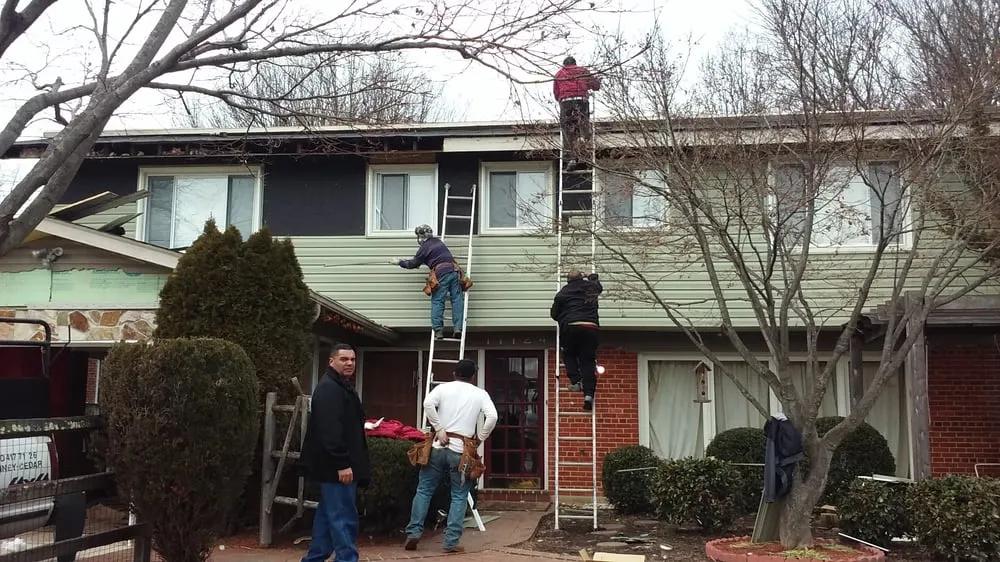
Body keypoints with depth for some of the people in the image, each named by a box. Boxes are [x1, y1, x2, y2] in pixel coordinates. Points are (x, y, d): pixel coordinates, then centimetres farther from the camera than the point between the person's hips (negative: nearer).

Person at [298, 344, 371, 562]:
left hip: (337, 465, 11)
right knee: (343, 517, -7)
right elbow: (330, 431, -25)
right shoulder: (329, 389, -16)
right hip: (336, 466, -11)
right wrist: (342, 464, -27)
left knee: (328, 515, 16)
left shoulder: (340, 386, 19)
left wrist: (345, 462, 24)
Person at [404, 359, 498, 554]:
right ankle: (451, 542, 3)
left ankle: (413, 533, 8)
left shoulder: (444, 387, 6)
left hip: (439, 447, 1)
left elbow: (428, 404, -13)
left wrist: (439, 429, -7)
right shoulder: (480, 394, 6)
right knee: (459, 497, 7)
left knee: (424, 490, 12)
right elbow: (492, 417, -9)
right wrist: (479, 439, 1)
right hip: (462, 451, -1)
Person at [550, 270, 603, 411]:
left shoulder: (563, 292, 10)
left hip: (570, 327, -2)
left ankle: (575, 380, 2)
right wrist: (592, 277, 60)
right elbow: (599, 286, 43)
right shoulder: (592, 287, 17)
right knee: (588, 360, 4)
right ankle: (589, 393, -8)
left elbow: (554, 313, 13)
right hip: (591, 327, 2)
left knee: (569, 354, 22)